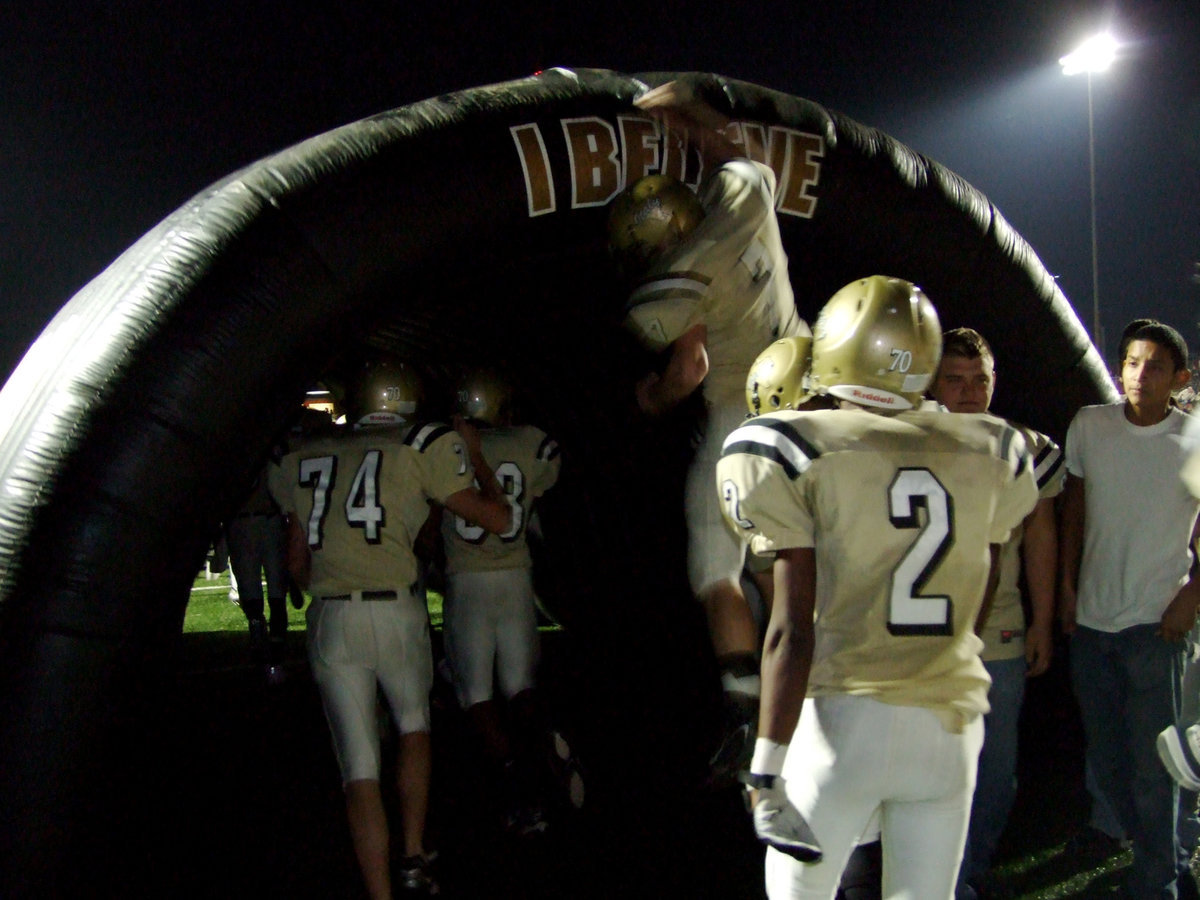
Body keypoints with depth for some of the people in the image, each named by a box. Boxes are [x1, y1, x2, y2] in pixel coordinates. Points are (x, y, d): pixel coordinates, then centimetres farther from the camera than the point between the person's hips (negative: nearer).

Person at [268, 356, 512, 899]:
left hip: (329, 621, 2)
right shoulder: (420, 448, 1)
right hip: (396, 613, -2)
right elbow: (498, 519, 8)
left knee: (361, 771, 4)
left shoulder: (305, 461, 14)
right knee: (414, 726, 25)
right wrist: (476, 460, 23)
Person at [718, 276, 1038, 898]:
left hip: (844, 714, -4)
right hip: (949, 720, 4)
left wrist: (765, 772, -11)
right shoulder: (991, 454, 5)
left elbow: (793, 626, -13)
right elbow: (975, 609, 13)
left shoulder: (795, 452, -8)